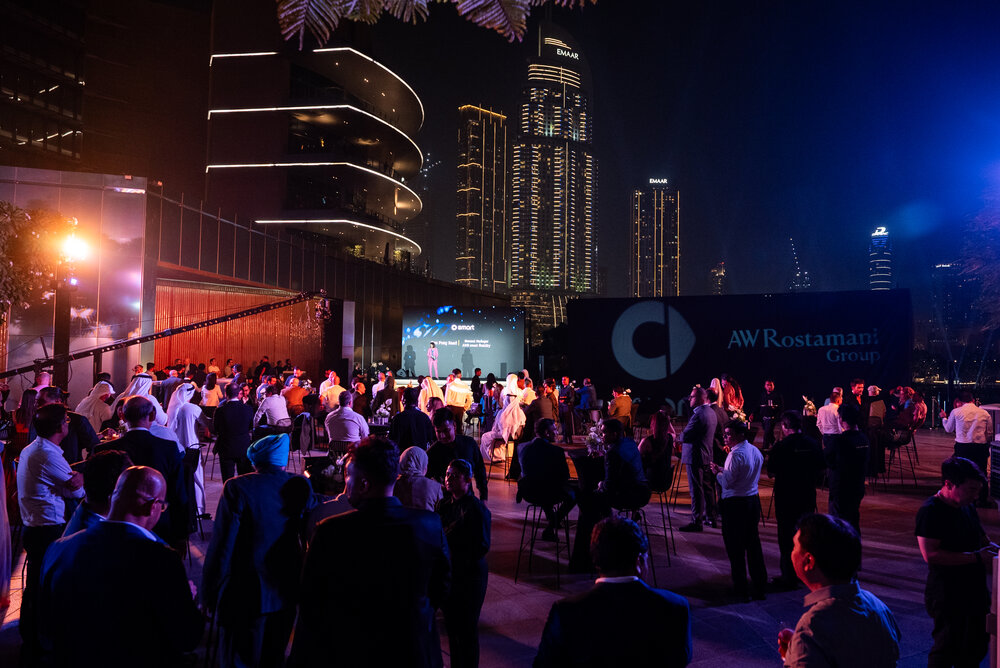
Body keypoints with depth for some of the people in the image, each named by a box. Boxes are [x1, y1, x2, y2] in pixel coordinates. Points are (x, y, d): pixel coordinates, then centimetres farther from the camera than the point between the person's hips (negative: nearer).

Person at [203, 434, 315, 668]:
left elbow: (221, 545, -16)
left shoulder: (237, 488, -17)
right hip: (287, 593, 4)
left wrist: (209, 595, -4)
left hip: (245, 596, -4)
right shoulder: (301, 486, -6)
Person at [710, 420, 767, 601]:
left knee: (735, 549, 2)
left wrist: (717, 472, -2)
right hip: (753, 501, 8)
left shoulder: (736, 454, -20)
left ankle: (740, 590, 9)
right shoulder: (756, 451, 8)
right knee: (753, 544, 16)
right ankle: (759, 587, 23)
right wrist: (723, 469, 14)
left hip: (735, 504, -8)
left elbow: (726, 482, -19)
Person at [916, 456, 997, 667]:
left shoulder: (968, 507, 9)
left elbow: (981, 539, 25)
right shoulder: (931, 511, -19)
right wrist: (976, 557, -25)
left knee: (977, 648, 19)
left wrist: (991, 548, 2)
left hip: (975, 592, 9)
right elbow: (931, 554, -27)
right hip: (947, 598, -9)